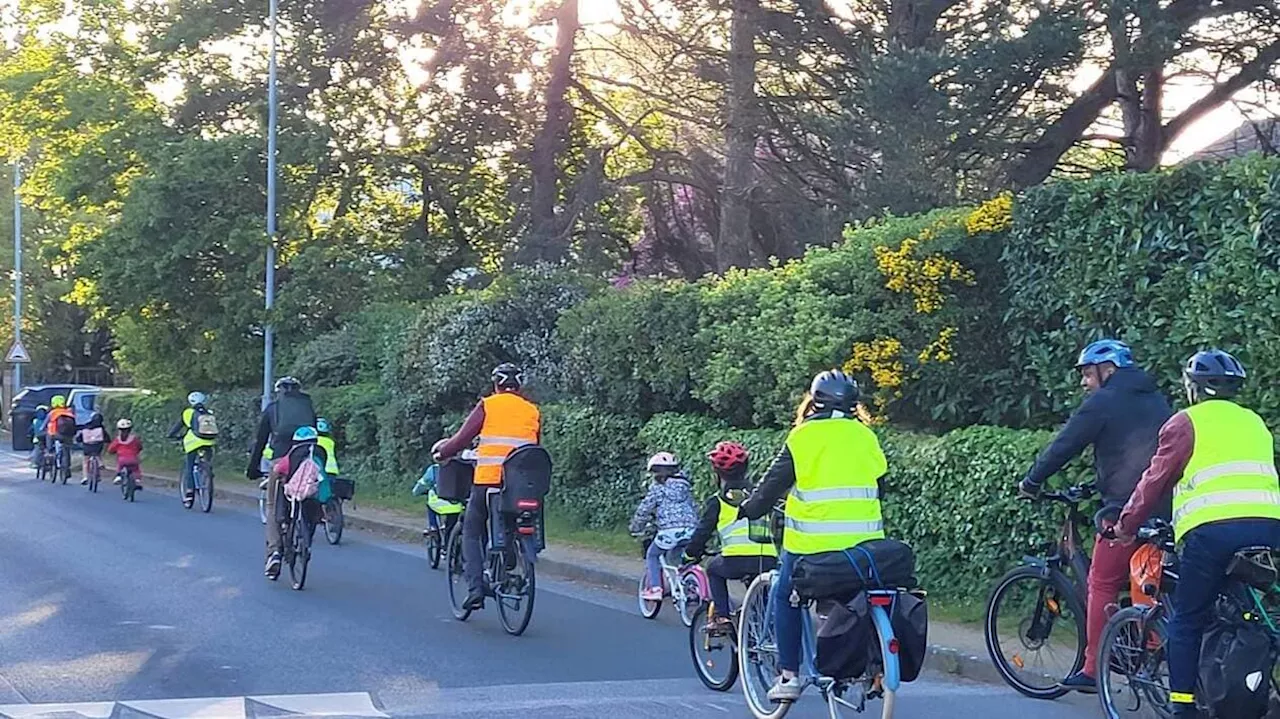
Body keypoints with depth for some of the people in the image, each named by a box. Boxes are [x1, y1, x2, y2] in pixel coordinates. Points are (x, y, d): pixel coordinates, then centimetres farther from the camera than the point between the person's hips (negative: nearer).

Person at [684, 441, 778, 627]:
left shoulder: (716, 502, 10)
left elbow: (703, 532, 11)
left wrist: (691, 554, 27)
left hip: (736, 561, -3)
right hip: (768, 560, 3)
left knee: (714, 569, 28)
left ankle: (722, 616, 15)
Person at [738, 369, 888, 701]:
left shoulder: (803, 436, -3)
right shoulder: (865, 436, 8)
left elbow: (773, 484, 0)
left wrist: (748, 509, 16)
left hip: (812, 541, -3)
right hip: (864, 541, 3)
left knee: (784, 597, 14)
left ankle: (789, 676, 8)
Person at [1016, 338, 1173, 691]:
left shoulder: (1103, 402, -2)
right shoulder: (1156, 400, 21)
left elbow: (1063, 446, -2)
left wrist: (1031, 482, 10)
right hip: (1166, 508, 7)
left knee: (1102, 584, -1)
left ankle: (1093, 669, -3)